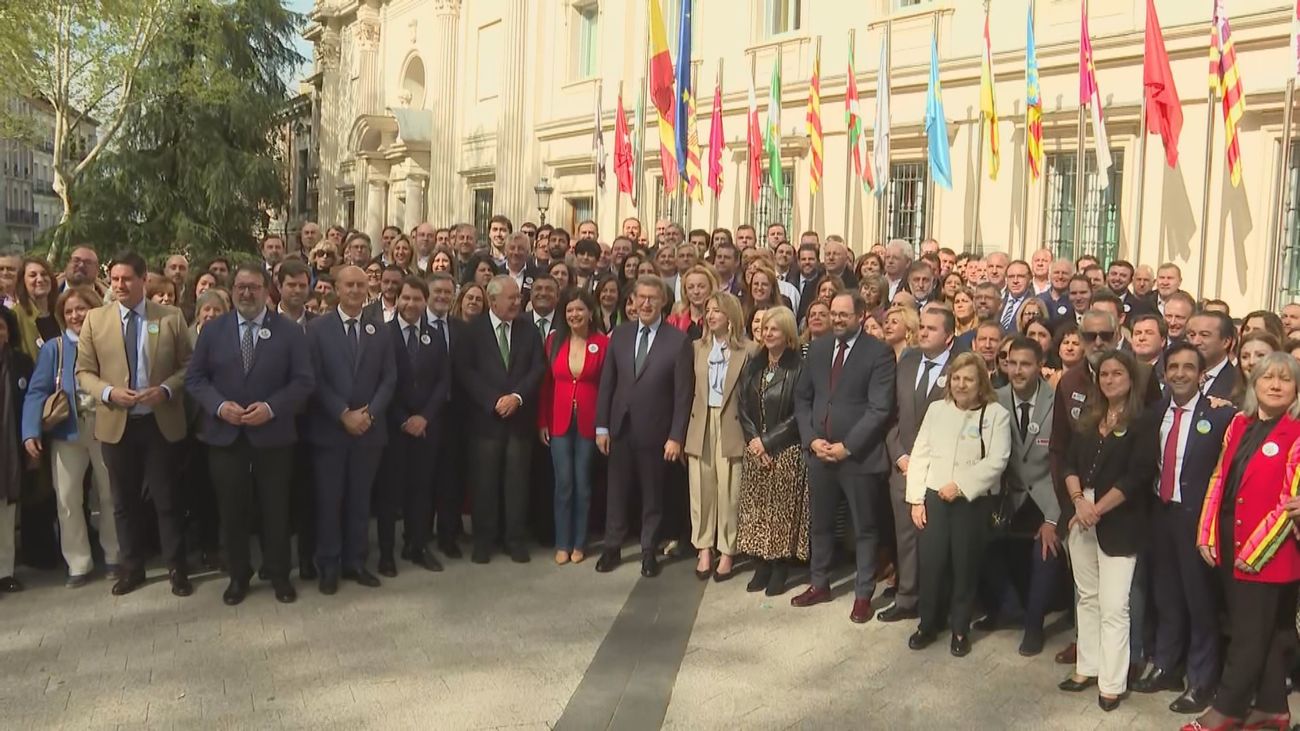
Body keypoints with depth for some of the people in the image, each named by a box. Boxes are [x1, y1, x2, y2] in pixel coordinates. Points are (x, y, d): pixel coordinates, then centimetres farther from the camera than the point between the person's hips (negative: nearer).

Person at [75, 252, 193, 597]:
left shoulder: (171, 317, -1)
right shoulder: (95, 319, 2)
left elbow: (187, 366, 1)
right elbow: (84, 372, 3)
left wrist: (165, 389, -17)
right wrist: (109, 392, -15)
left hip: (160, 422, -2)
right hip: (116, 423, 2)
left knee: (166, 498, 5)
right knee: (124, 500, 12)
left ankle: (177, 568, 17)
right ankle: (132, 567, 26)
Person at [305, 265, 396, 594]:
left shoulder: (379, 330, 9)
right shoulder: (318, 328, -1)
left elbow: (389, 379, 4)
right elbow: (315, 379, -7)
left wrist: (369, 413, -10)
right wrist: (344, 414, -14)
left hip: (369, 429, 3)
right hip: (330, 429, -3)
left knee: (360, 499, 9)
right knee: (329, 499, 3)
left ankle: (355, 561, 18)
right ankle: (329, 565, 13)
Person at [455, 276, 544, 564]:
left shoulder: (528, 329, 6)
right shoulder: (473, 329, 0)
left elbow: (538, 368, 2)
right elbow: (464, 370, -6)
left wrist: (517, 396, -12)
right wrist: (493, 401, -13)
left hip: (520, 416, 2)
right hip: (485, 417, -2)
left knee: (517, 481, 6)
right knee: (484, 482, 4)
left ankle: (516, 540, 16)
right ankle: (483, 541, 15)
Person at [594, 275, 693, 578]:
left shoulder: (678, 340, -9)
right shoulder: (620, 334, 3)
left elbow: (683, 393, -8)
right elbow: (606, 383, 5)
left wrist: (676, 436, -11)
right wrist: (601, 426, 2)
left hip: (654, 430, -3)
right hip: (620, 427, 3)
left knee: (652, 493, 10)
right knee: (617, 491, 12)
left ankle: (648, 551, 23)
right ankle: (612, 547, 25)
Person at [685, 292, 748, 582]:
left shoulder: (746, 350, -3)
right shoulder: (698, 347, 9)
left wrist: (749, 430, -9)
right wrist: (684, 430, 3)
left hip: (731, 427, -4)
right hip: (700, 427, 4)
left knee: (728, 491, -1)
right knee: (701, 490, 6)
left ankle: (727, 552, 11)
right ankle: (704, 549, 18)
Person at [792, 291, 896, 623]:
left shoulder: (879, 353, -9)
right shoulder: (817, 348, 8)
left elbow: (880, 409, -14)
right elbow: (802, 398, 9)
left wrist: (847, 446, -16)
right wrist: (811, 439, -4)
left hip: (859, 454, -5)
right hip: (818, 451, 5)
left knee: (864, 527, 8)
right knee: (820, 522, 17)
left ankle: (863, 593, 21)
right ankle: (819, 583, 32)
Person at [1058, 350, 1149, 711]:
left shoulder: (1142, 421, -7)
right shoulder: (1089, 417, 12)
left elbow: (1135, 476, -13)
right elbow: (1070, 463, 8)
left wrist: (1098, 510, -14)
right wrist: (1078, 500, -9)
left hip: (1118, 523, -6)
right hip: (1081, 516, 6)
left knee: (1113, 606, -4)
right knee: (1087, 597, 13)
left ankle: (1112, 683, 4)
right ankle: (1088, 668, 23)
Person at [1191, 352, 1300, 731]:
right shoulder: (1238, 424, 9)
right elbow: (1219, 480, 10)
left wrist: (1255, 551, -15)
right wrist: (1207, 534, 4)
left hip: (1268, 553, -6)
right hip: (1230, 545, 6)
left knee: (1249, 633, 3)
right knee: (1269, 631, 16)